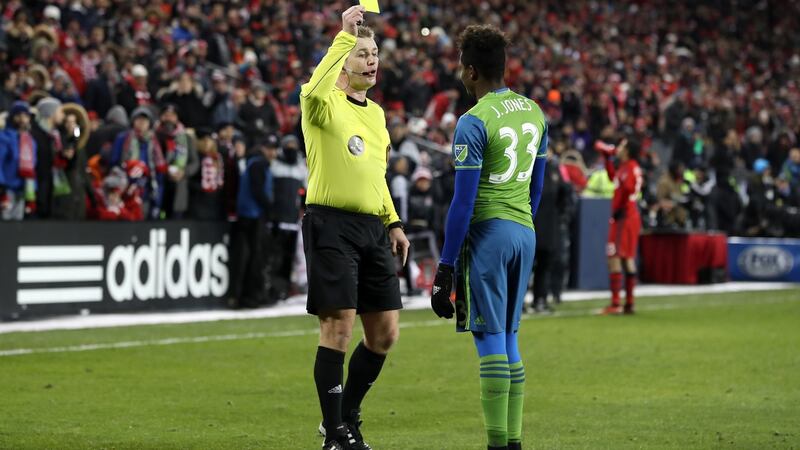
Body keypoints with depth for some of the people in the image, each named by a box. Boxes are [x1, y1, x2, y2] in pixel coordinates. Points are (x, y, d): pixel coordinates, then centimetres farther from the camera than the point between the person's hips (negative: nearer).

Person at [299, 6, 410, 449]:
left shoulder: (376, 113, 18)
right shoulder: (325, 104, -6)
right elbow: (314, 90, -32)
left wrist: (393, 222, 18)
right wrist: (345, 34, -30)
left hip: (372, 227, 7)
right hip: (331, 225, -7)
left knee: (385, 332, 7)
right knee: (338, 326, -8)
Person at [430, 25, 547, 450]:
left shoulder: (474, 122, -12)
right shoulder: (534, 112, 11)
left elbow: (463, 202, -14)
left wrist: (444, 267, -10)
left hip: (487, 233, -7)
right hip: (524, 233, 7)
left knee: (490, 340, -5)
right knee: (508, 340, 13)